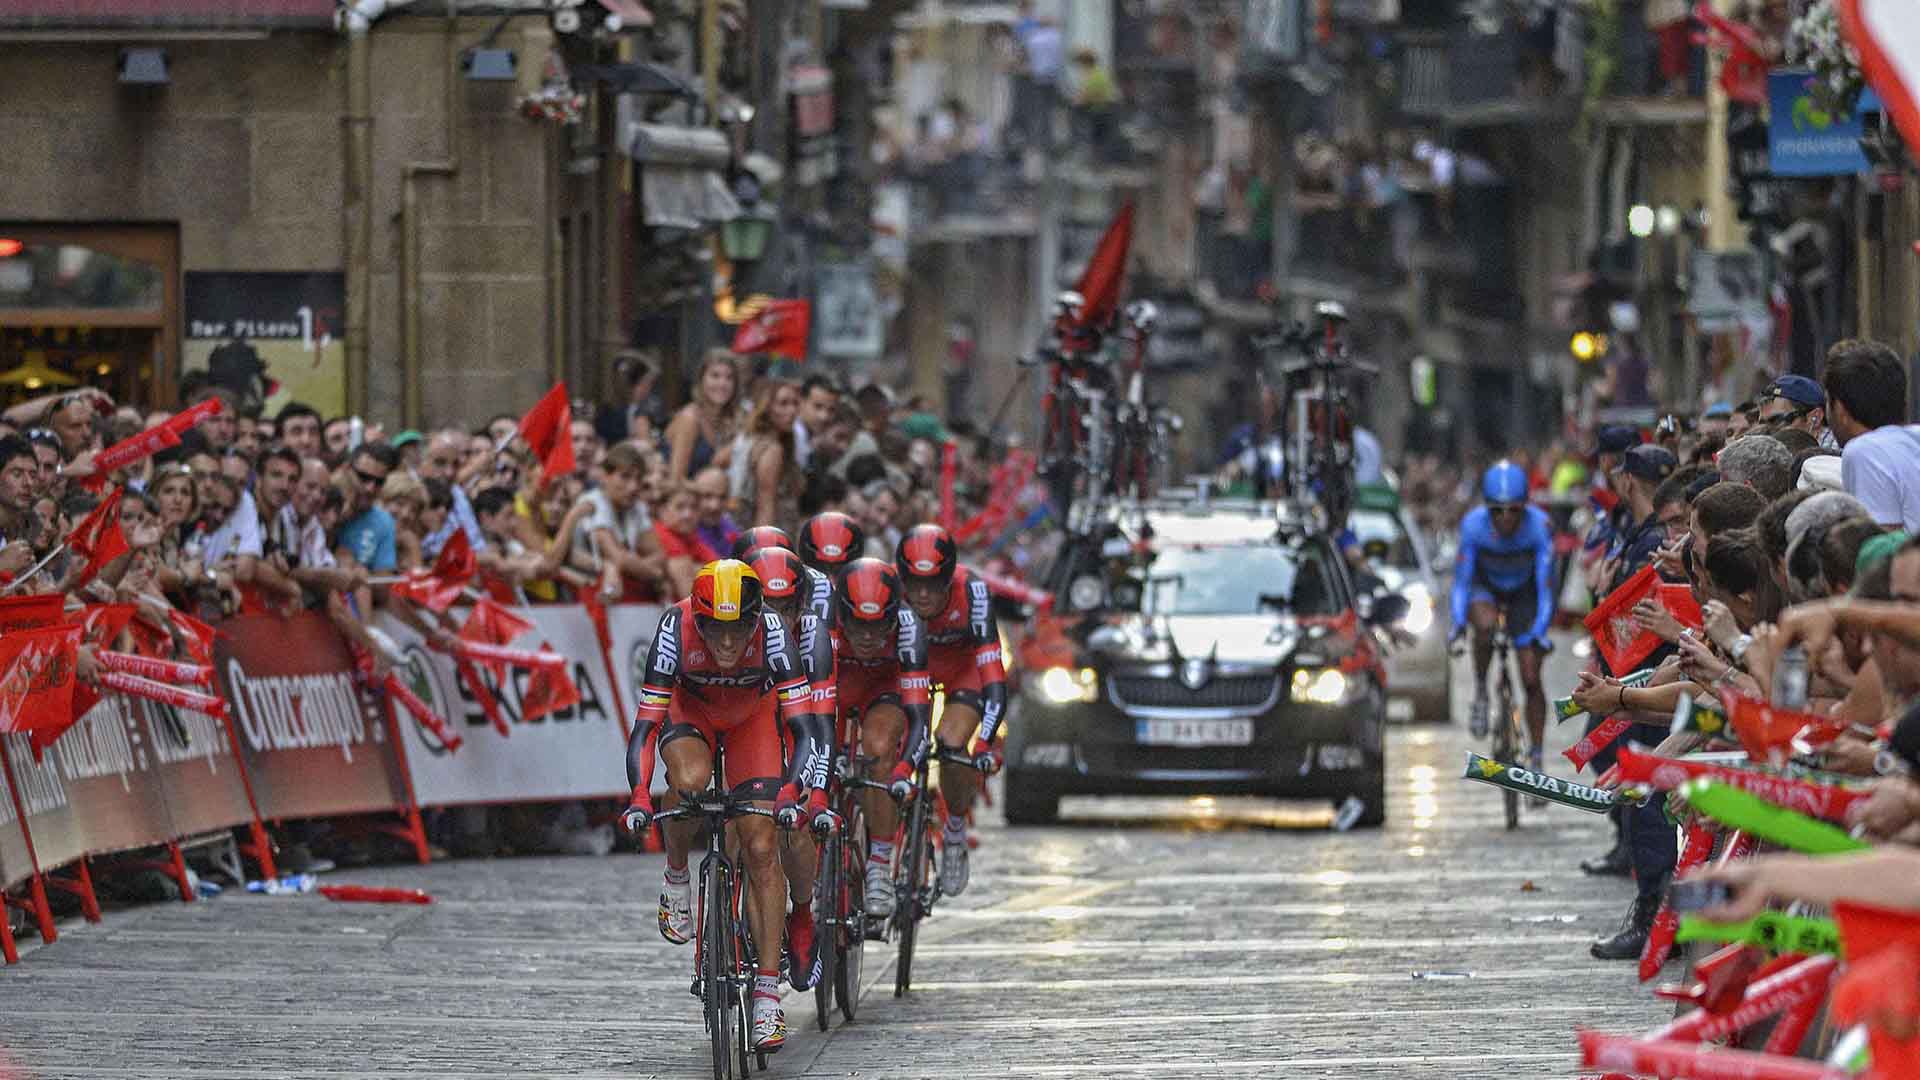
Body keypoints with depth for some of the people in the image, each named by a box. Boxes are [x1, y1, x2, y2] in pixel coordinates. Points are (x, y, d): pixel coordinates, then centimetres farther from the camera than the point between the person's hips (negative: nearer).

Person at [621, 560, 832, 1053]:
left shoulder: (772, 632, -34)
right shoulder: (676, 630, -34)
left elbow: (806, 725, -35)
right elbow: (645, 725, -33)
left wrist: (794, 789, -50)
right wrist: (639, 797, -45)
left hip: (752, 715, 0)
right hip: (689, 709, 0)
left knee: (761, 847, -10)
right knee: (690, 780, -35)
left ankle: (768, 992, -6)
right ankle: (677, 876, -4)